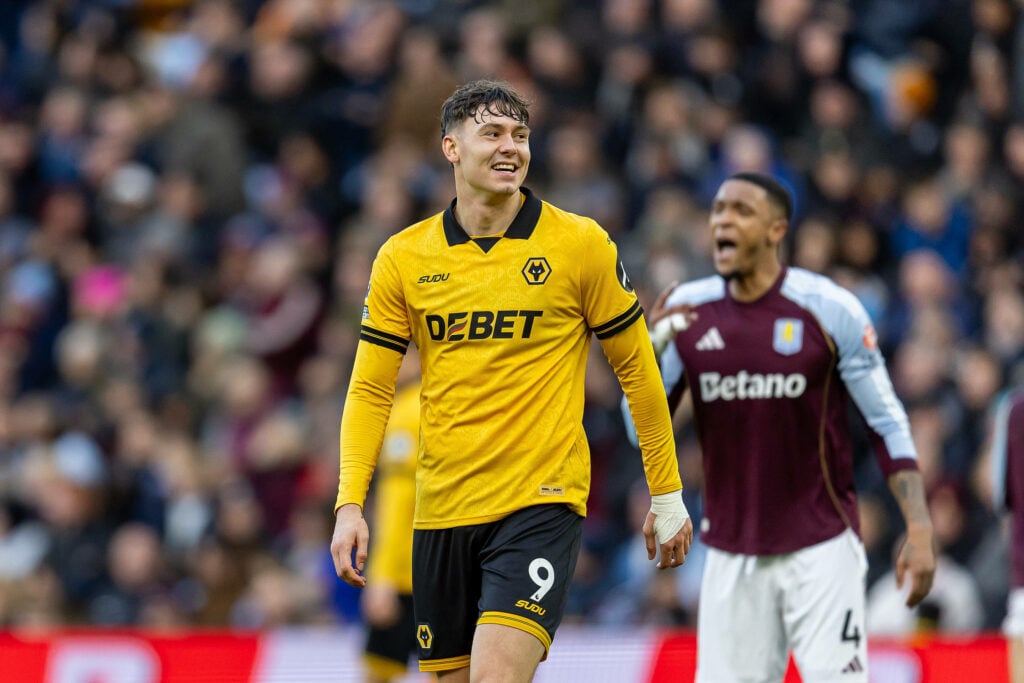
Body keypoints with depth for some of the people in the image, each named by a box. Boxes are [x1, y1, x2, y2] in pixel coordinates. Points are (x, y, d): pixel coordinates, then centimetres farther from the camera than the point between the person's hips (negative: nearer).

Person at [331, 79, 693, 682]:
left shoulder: (581, 244, -3)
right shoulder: (403, 258, 4)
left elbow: (637, 369, 5)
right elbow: (370, 389, 6)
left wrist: (667, 496, 6)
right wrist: (350, 503, -5)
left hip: (543, 502, -4)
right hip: (442, 511, 4)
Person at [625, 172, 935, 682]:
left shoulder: (829, 309, -7)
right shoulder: (686, 311, 3)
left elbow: (889, 426, -3)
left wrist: (919, 529, -13)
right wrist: (650, 350, -13)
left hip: (821, 548, -3)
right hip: (731, 557, 3)